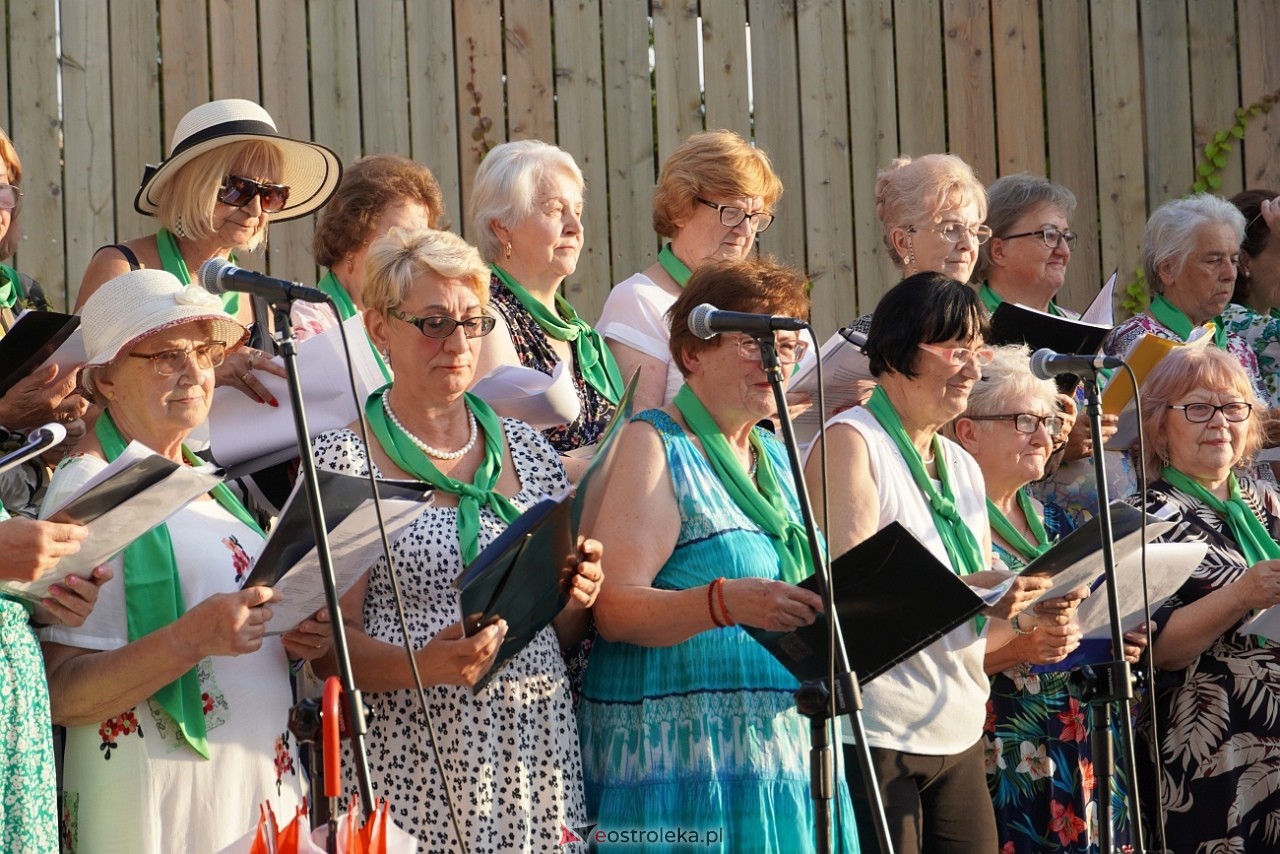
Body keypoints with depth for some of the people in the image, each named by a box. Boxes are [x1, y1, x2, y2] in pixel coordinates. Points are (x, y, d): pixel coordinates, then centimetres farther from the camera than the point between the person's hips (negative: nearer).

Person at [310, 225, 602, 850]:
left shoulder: (525, 449, 12)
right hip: (415, 769, -4)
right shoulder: (344, 459, -2)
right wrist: (424, 666, -24)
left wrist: (575, 601, -4)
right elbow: (334, 642, -7)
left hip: (538, 755, 4)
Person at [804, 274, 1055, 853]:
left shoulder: (963, 468, 17)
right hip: (875, 734, -7)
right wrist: (966, 590, -28)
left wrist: (1027, 619, -3)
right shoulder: (851, 442, -6)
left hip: (960, 736, 7)